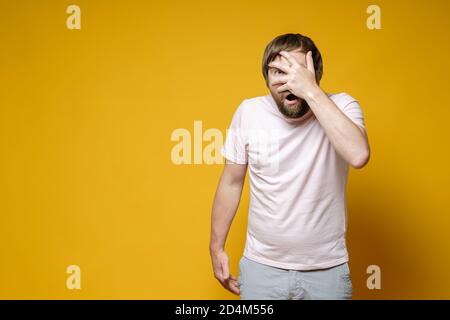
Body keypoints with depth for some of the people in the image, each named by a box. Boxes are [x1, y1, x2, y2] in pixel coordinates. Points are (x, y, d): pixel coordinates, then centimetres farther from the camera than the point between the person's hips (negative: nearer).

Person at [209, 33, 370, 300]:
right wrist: (217, 248, 5)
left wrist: (311, 91, -29)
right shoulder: (249, 112, -7)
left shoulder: (341, 106, -11)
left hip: (327, 270, -1)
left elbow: (359, 156, -32)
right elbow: (231, 183, 1)